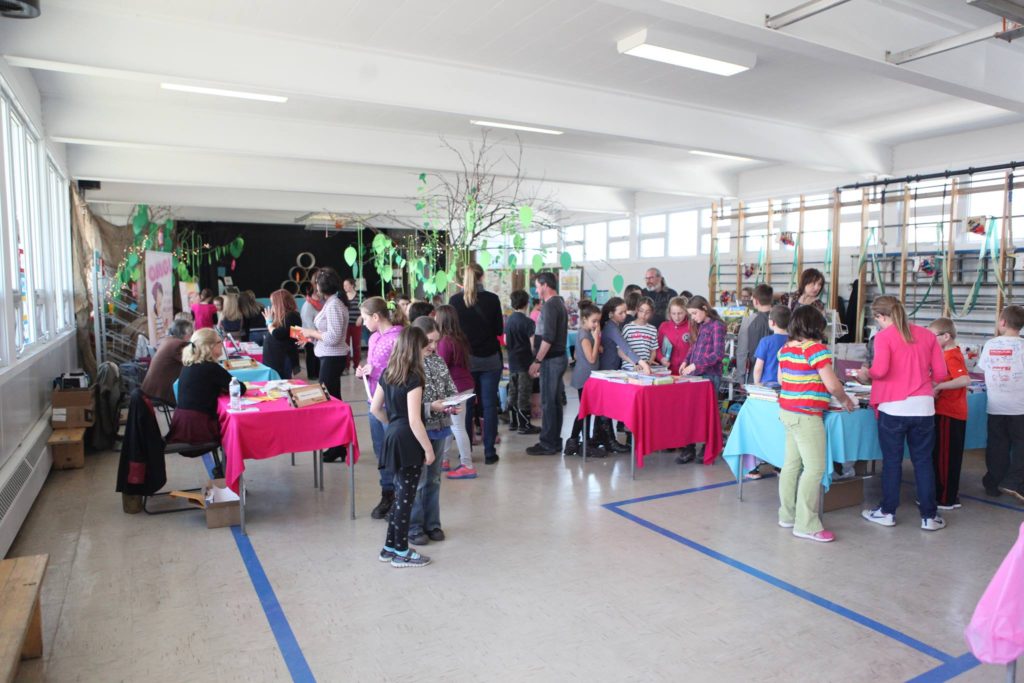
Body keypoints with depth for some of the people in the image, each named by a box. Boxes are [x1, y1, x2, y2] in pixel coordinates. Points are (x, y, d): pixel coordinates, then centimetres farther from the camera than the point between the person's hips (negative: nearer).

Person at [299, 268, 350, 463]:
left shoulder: (333, 305, -18)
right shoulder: (332, 303, 11)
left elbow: (333, 337, -22)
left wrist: (312, 333, -11)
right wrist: (311, 335, 7)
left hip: (332, 359, -10)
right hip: (329, 358, 10)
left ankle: (338, 448, 8)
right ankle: (337, 445, 25)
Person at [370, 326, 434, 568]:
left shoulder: (387, 373, 6)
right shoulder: (413, 379, -18)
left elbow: (375, 408, 12)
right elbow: (414, 420, -20)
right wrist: (429, 449, -12)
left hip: (391, 437, 8)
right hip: (408, 442, -8)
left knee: (400, 496, 19)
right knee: (405, 498, 4)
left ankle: (390, 547, 28)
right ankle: (401, 553, 16)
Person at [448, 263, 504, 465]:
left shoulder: (454, 300, -4)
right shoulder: (492, 299, -6)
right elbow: (499, 329, 1)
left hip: (464, 359, 1)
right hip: (489, 359, -1)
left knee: (465, 405, 10)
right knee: (489, 404, 5)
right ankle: (489, 452, 7)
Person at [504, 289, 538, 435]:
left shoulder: (508, 320, 6)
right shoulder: (528, 322, -15)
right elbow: (533, 345, -18)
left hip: (512, 362, 7)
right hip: (525, 363, -7)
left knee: (513, 393, 13)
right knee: (524, 395, -2)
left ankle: (513, 422, 21)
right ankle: (524, 425, 3)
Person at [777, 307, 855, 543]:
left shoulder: (785, 349, 9)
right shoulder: (816, 349, -14)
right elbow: (832, 385, -14)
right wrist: (845, 401, 3)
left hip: (787, 412, 9)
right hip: (807, 415, -8)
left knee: (792, 463, 14)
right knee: (814, 468, -4)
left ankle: (787, 515, 22)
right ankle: (806, 525, -1)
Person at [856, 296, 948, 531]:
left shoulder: (884, 336, -5)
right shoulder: (926, 335, 8)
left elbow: (880, 370, -19)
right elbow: (940, 373, 7)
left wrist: (866, 374, 2)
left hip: (894, 407, -4)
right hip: (923, 406, 4)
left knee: (892, 461, 7)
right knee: (923, 461, 10)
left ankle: (887, 512, 17)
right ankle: (929, 516, 15)